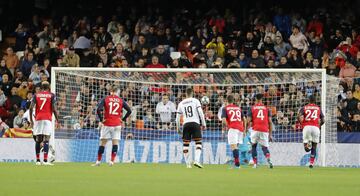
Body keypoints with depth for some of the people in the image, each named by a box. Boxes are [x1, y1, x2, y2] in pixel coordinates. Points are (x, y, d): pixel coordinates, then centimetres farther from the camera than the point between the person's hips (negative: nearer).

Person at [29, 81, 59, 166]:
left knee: (38, 139, 8)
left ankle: (38, 160, 9)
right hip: (48, 119, -2)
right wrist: (57, 120, 3)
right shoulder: (51, 95, 5)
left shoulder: (36, 95, 11)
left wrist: (31, 120, 8)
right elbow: (54, 109, -4)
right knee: (46, 139, -7)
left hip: (38, 119, 2)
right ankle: (45, 160, -15)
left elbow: (31, 107, 2)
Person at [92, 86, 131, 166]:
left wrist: (101, 120, -5)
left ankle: (98, 161, 10)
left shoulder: (105, 99, -1)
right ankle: (112, 161, -7)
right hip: (117, 124, 1)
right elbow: (129, 111, 3)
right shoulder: (121, 100, 4)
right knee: (115, 142, 2)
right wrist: (123, 119, 8)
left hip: (107, 124, -1)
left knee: (102, 143, 6)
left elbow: (99, 109, -13)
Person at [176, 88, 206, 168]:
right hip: (195, 123, -3)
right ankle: (196, 160, -20)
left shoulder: (181, 103, 13)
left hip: (186, 124, 3)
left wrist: (178, 128, 23)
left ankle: (187, 163, 8)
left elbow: (178, 117, 14)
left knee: (185, 144, 8)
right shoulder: (195, 101, 4)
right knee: (198, 143, -3)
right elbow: (201, 113, -5)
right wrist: (203, 124, 1)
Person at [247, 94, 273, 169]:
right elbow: (270, 122, 8)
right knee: (265, 147, 5)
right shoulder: (266, 108, 13)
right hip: (265, 131, 1)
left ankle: (255, 163, 8)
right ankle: (268, 159, -24)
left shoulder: (252, 108, 8)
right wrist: (270, 134, 12)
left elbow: (249, 121, 0)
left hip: (255, 130, -1)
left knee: (253, 146, 16)